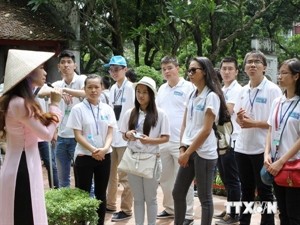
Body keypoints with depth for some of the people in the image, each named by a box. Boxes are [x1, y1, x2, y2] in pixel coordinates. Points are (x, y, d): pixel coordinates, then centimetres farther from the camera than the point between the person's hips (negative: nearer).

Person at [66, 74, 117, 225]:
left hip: (104, 156, 4)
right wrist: (93, 150, -20)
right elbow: (78, 135, -9)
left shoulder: (108, 109, 5)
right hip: (84, 156, -3)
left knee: (101, 193, 12)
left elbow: (110, 133, 2)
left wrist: (105, 148, -17)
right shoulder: (78, 109, -5)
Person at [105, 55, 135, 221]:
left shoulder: (131, 88, -12)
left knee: (124, 175, 1)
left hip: (125, 136, -7)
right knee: (110, 173, 16)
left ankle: (126, 210, 11)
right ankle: (110, 205, 30)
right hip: (112, 135, 8)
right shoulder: (113, 88, 11)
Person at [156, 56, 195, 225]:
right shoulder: (162, 89, 13)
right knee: (165, 178, 15)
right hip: (162, 141, 7)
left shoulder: (188, 87, -7)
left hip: (181, 141, -7)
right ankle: (170, 208, 28)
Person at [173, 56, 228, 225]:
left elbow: (206, 130, -16)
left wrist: (187, 152, -14)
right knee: (178, 193, 12)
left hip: (204, 153, -8)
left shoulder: (212, 96, -11)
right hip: (190, 151, 8)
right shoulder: (193, 95, 12)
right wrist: (182, 148, 1)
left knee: (205, 198, 2)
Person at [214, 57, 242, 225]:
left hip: (231, 139, -9)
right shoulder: (221, 90, 15)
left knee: (232, 179, -2)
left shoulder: (237, 90, -11)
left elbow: (227, 111, -22)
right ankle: (229, 210, 26)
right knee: (225, 178, 16)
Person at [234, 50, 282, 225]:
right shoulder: (243, 91, 10)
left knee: (264, 191, 5)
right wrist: (239, 118, -7)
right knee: (246, 190, 15)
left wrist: (253, 123, -18)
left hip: (263, 148, -6)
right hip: (243, 147, 6)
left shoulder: (273, 89, -8)